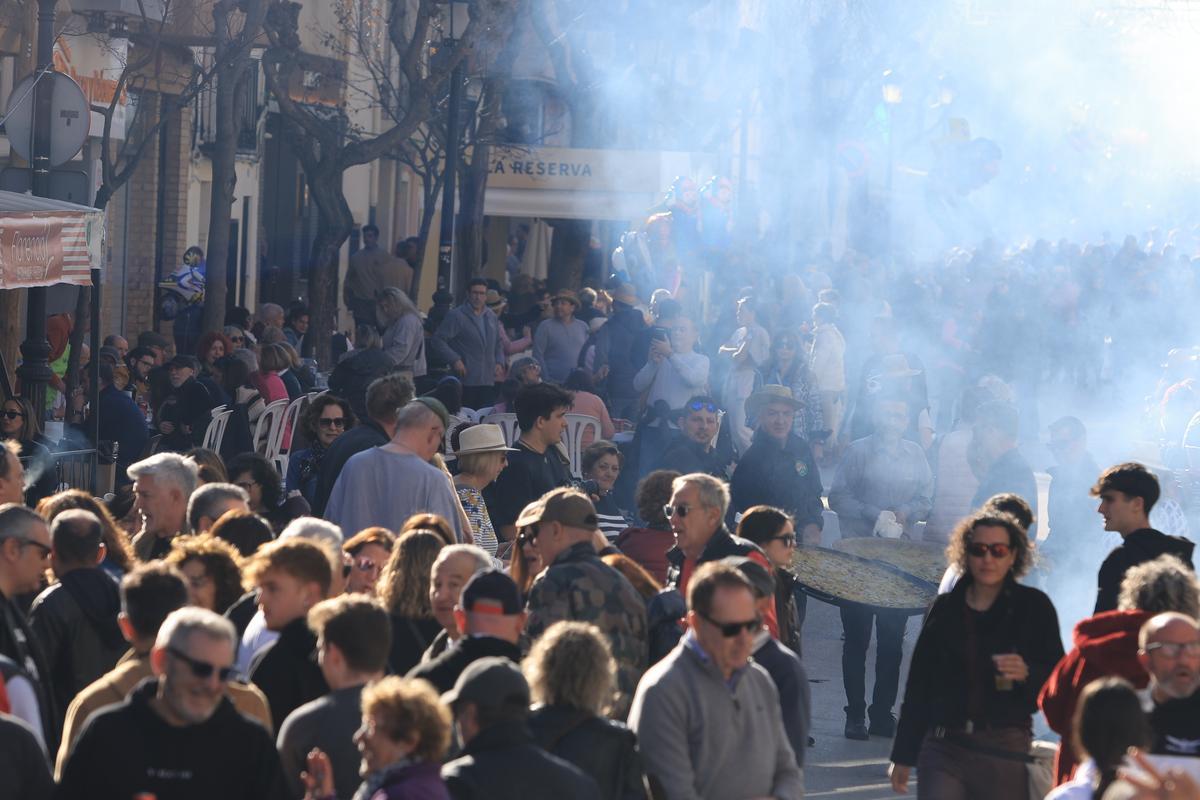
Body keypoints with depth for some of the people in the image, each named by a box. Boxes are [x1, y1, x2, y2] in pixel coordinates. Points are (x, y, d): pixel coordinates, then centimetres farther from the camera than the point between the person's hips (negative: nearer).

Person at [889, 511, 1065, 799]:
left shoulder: (1033, 607, 3)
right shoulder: (945, 608, 10)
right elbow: (918, 685, 14)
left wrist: (1027, 673, -21)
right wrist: (904, 755, 13)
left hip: (1005, 752, -1)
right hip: (944, 749, 1)